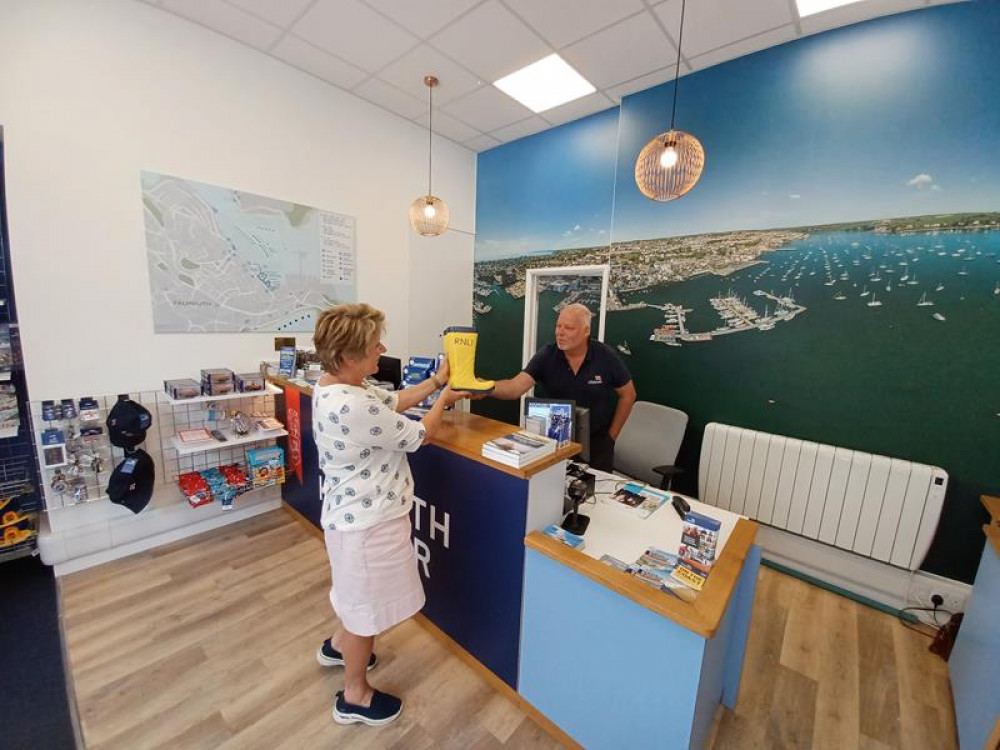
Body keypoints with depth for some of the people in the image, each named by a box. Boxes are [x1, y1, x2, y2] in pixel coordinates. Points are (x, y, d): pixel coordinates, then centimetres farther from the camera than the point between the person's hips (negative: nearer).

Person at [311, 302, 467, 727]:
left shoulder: (333, 387, -2)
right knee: (367, 606, 15)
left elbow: (393, 402, 8)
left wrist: (436, 381, 6)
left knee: (357, 594, 34)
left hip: (354, 512, 10)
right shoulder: (353, 407, -34)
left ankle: (337, 646, 60)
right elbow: (419, 436, -23)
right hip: (367, 521, -10)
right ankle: (355, 698, 41)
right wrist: (443, 400, -5)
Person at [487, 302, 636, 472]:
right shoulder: (546, 355, -14)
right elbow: (516, 387, -25)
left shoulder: (606, 357, -14)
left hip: (597, 441, 0)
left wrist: (611, 436, -1)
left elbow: (628, 395, -2)